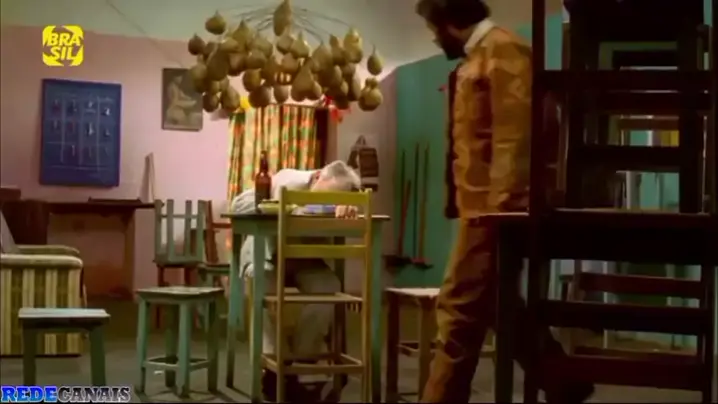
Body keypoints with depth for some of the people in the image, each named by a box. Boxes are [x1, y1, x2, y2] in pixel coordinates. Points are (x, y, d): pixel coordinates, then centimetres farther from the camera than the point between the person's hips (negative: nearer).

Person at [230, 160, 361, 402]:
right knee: (265, 287, -35)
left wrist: (348, 210, -52)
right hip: (266, 253, -3)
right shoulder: (286, 182, -21)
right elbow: (239, 204, -25)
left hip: (305, 259, 3)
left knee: (327, 287, -28)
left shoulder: (335, 197, -9)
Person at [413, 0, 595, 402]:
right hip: (484, 206, 11)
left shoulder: (502, 51, -12)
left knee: (460, 313, -8)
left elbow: (514, 136, -20)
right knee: (496, 306, 16)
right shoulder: (479, 58, 19)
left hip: (492, 210, -11)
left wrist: (499, 208, -23)